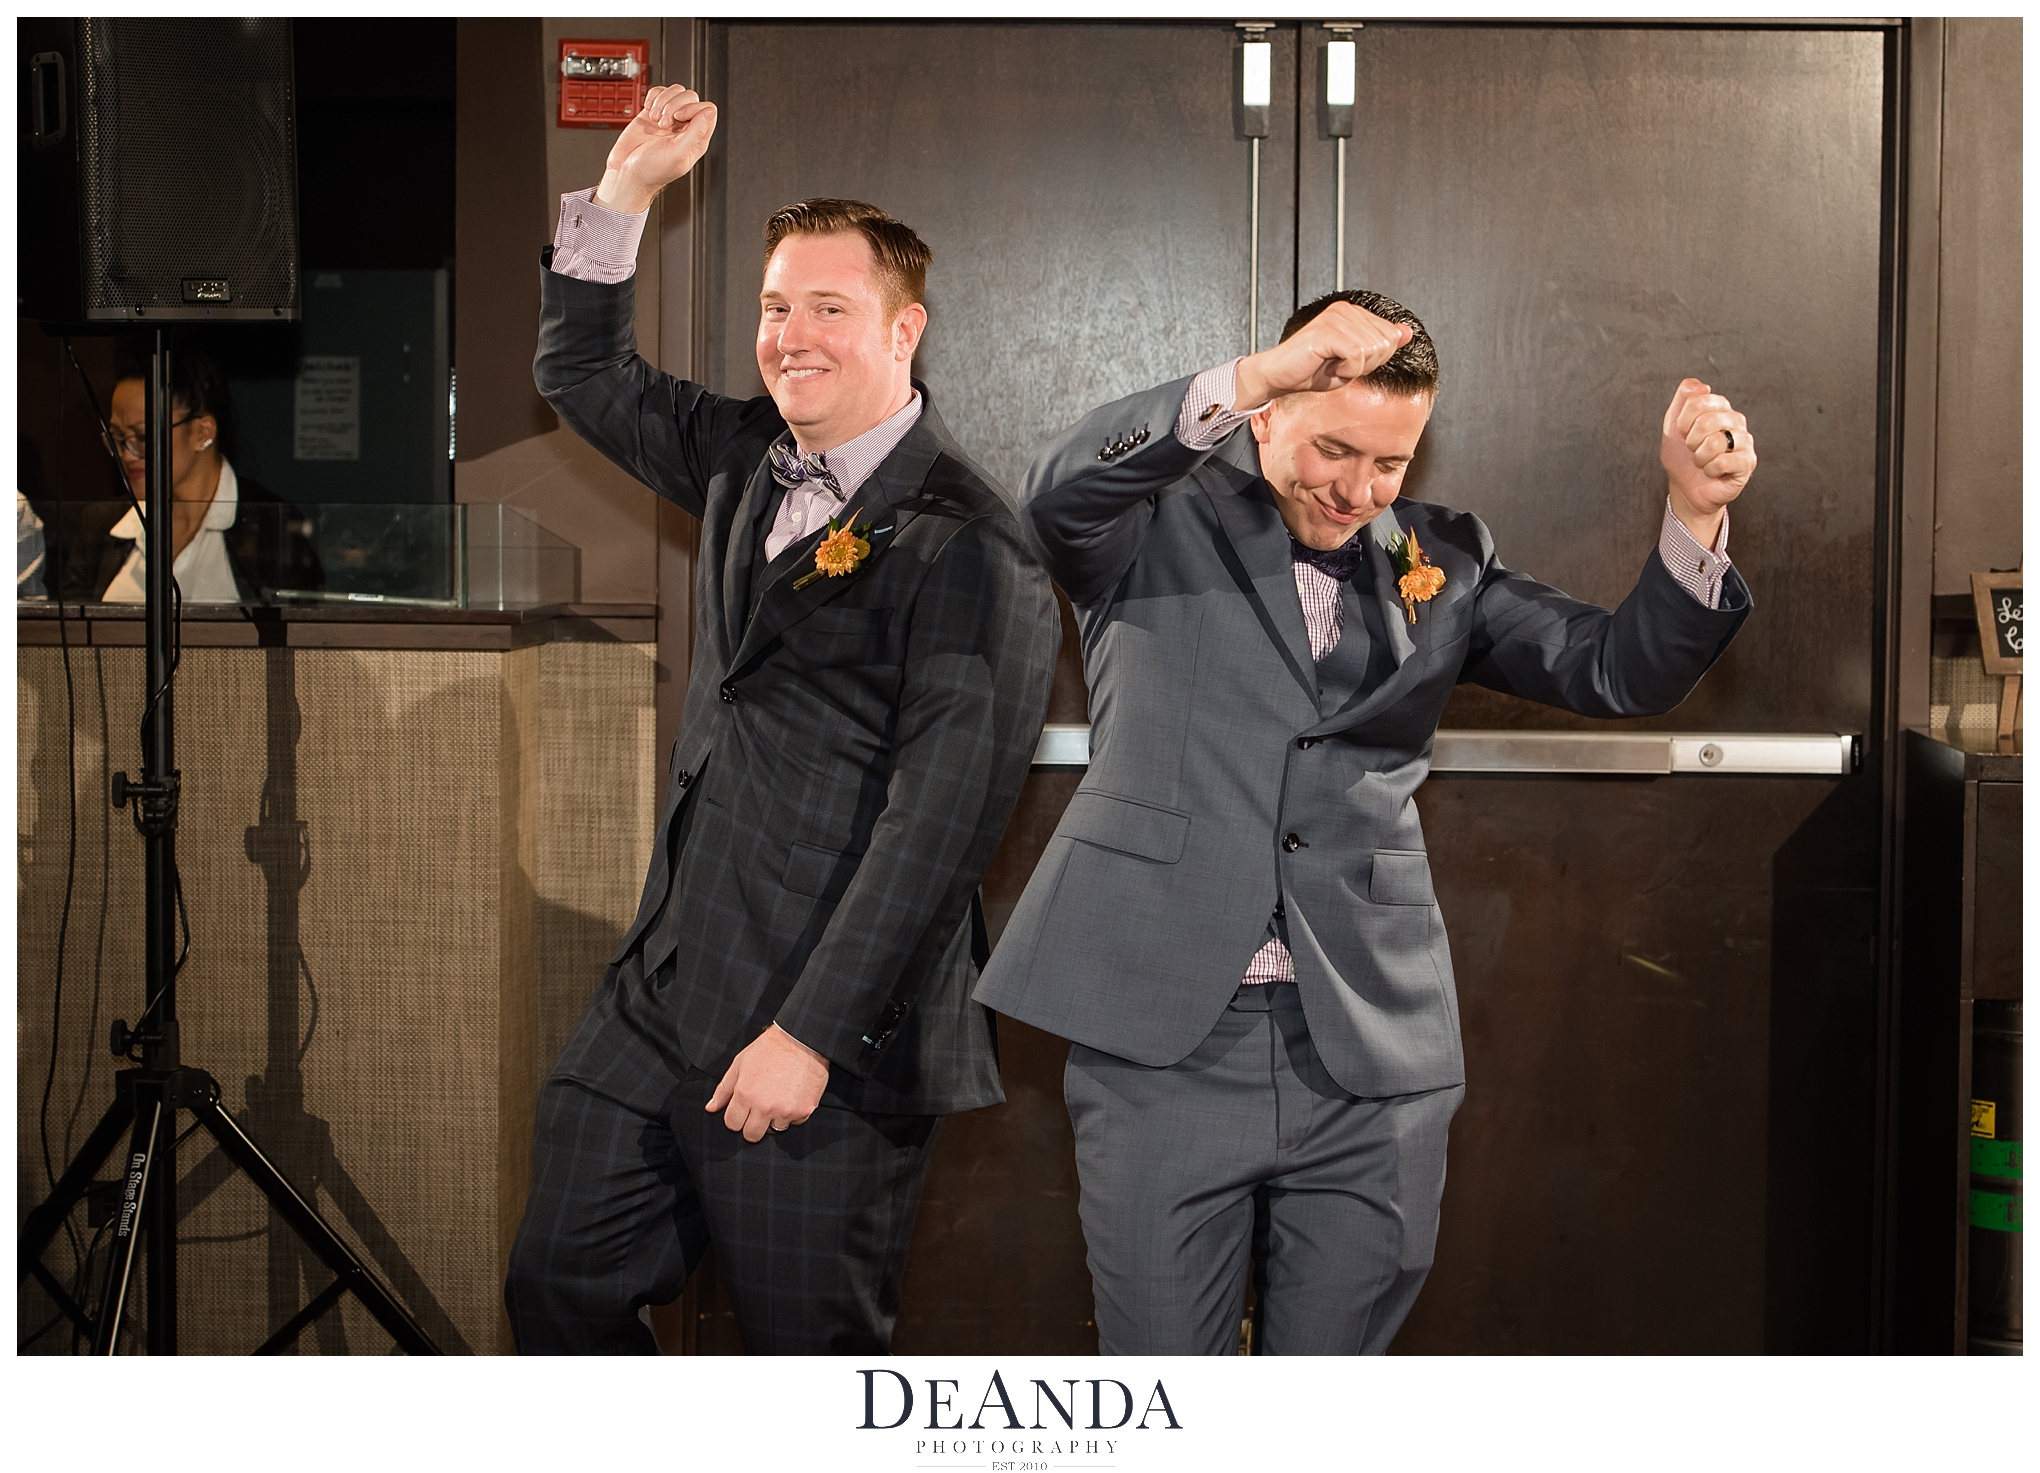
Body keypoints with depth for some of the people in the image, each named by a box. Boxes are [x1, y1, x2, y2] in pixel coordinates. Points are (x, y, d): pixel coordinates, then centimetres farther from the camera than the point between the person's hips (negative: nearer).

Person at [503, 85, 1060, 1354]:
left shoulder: (966, 546, -14)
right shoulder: (751, 462, 11)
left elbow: (941, 817, -19)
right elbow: (582, 374, 25)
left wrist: (809, 1034, -19)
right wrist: (628, 187, 12)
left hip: (824, 1045, -8)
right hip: (659, 1004, 8)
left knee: (812, 1351, 5)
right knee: (561, 1290, 13)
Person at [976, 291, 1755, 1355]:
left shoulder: (1443, 560, 13)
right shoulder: (1161, 526, 4)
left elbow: (1620, 673, 6)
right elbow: (1060, 493, -18)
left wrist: (1695, 514, -11)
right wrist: (1250, 377, -30)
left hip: (1368, 1065, 3)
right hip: (1163, 1041, -2)